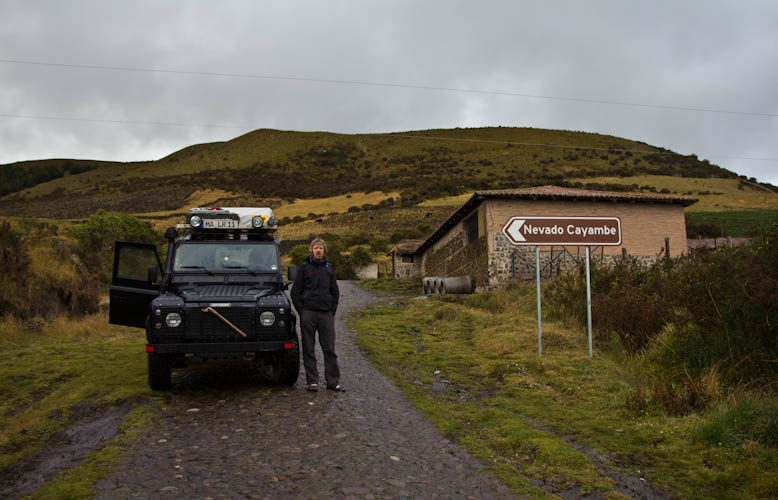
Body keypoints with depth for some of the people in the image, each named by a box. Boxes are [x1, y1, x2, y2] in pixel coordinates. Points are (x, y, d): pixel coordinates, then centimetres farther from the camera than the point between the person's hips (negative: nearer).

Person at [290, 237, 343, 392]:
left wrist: (332, 311, 7)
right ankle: (312, 381, 10)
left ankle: (333, 381, 8)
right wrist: (301, 312, -5)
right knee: (309, 349, 3)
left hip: (326, 314, 2)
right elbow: (295, 292, 1)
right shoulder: (304, 267, 2)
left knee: (329, 348, 2)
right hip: (308, 313, -2)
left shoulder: (328, 268, 12)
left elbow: (335, 292, 17)